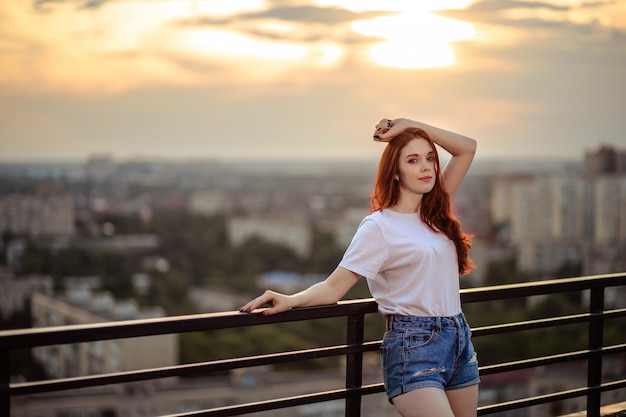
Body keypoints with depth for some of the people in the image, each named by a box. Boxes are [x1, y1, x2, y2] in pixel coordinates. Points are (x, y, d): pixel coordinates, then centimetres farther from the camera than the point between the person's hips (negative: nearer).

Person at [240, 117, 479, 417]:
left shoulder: (435, 210, 10)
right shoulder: (380, 226, -7)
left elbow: (467, 148, 13)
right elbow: (334, 286, -10)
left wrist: (408, 125, 4)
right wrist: (290, 300, -29)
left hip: (459, 338, 7)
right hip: (413, 347, -7)